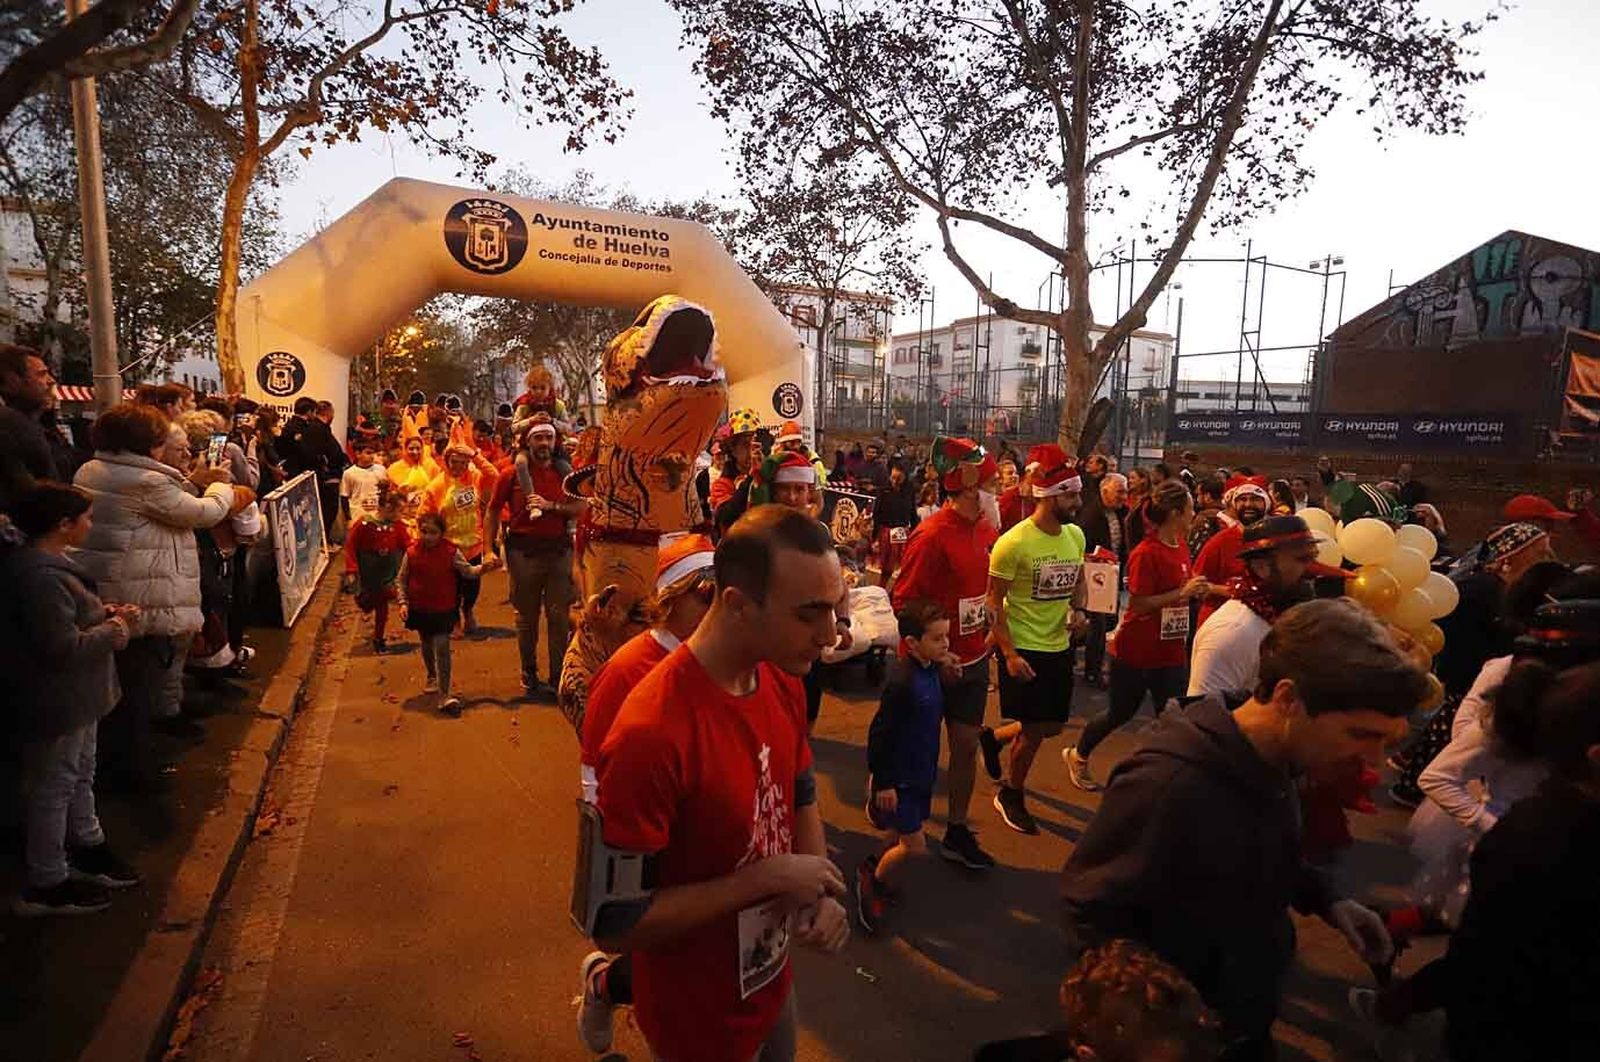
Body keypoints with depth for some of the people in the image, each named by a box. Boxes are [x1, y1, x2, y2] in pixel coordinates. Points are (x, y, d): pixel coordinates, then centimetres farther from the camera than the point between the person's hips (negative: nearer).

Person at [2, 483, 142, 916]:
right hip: (57, 701, -10)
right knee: (54, 785, 5)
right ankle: (46, 885, 20)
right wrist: (114, 631, -15)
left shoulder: (47, 562, 5)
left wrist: (106, 613, 2)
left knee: (81, 772, 24)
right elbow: (64, 647, -29)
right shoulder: (40, 576, -28)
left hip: (74, 695, 10)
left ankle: (86, 847, 42)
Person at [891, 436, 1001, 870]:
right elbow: (904, 603, -20)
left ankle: (957, 832, 27)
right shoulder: (932, 535, -22)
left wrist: (987, 631, 7)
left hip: (973, 659, 7)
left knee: (966, 744, 13)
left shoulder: (985, 530, 2)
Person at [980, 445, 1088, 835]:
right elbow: (993, 602, -15)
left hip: (1060, 646, 7)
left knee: (1053, 725, 14)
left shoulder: (1076, 535, 1)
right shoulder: (1014, 543, -20)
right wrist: (1009, 654, -19)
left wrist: (1078, 610, -3)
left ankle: (994, 737, 41)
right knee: (1034, 728, 2)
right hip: (1023, 648, -7)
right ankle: (1011, 796, 27)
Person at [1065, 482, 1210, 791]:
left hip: (1170, 651, 6)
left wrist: (1196, 589, 1)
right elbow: (1138, 604, -22)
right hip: (1136, 651, -6)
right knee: (1121, 712, 11)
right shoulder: (1145, 553, -20)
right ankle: (1078, 755, 35)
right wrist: (1182, 593, -24)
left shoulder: (1181, 545, 3)